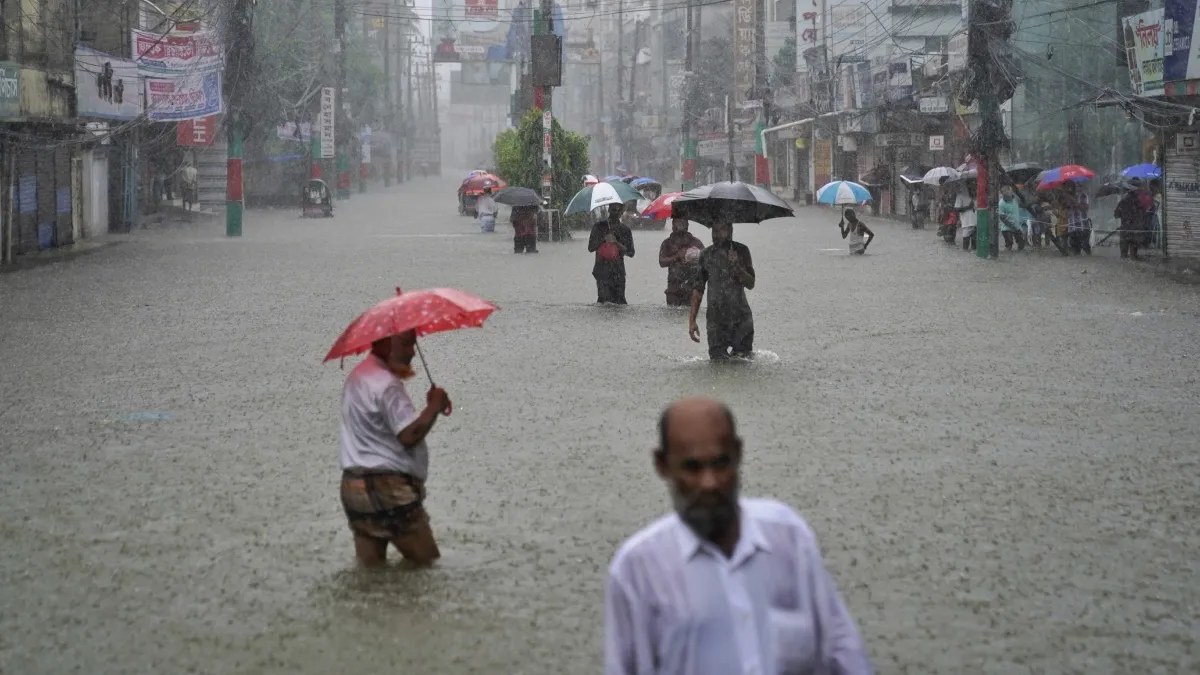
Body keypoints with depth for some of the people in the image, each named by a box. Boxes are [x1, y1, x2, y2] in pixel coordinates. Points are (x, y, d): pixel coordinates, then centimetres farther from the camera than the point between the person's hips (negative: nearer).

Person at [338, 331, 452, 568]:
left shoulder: (358, 375, 17)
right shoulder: (386, 384, -17)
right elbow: (410, 435, -23)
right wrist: (434, 406, -9)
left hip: (354, 486, 10)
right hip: (387, 489, -10)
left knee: (369, 567, 8)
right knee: (424, 561, 0)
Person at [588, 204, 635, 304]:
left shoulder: (625, 230, 9)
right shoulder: (599, 227, 8)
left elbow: (631, 253, 5)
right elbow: (590, 248, 4)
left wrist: (616, 242, -8)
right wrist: (604, 239, -9)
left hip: (618, 272, 1)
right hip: (602, 271, -1)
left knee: (619, 302, -6)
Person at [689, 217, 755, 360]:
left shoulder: (741, 251, 2)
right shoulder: (706, 255, 4)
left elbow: (750, 284, -2)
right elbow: (698, 289, 6)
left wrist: (736, 265, -18)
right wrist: (692, 320, 0)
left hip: (741, 317, 0)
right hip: (716, 319, 0)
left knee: (743, 358, -2)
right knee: (718, 360, -4)